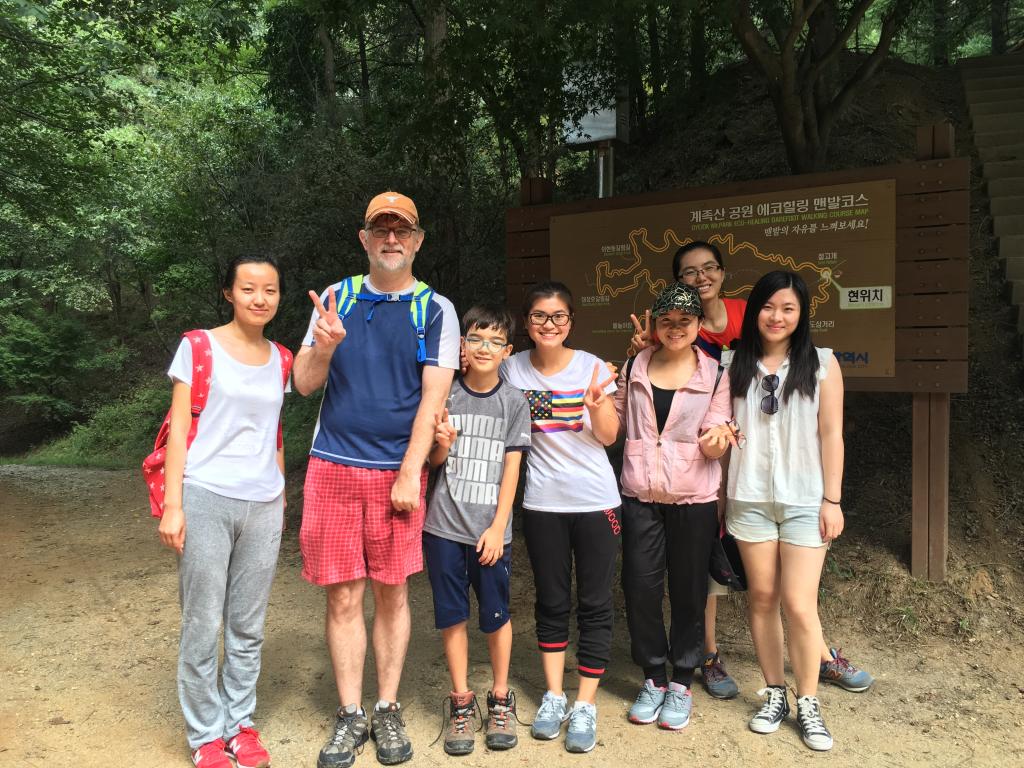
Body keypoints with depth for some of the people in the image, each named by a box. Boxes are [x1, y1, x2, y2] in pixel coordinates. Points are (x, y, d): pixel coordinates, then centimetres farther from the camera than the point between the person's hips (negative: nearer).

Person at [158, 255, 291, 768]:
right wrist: (172, 506, -9)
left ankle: (240, 724, 28)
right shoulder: (198, 347, -2)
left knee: (248, 628, 12)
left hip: (262, 505, 4)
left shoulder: (281, 360, 9)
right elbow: (178, 431, -4)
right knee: (202, 627, 4)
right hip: (206, 499, -4)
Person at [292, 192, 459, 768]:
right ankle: (351, 715, 21)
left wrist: (409, 475, -12)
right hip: (333, 467, 2)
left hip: (397, 471, -1)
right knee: (344, 596, 6)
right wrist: (323, 347, -16)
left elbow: (433, 398, -6)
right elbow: (304, 384, 6)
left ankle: (388, 710, 24)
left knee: (393, 594, 8)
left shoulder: (436, 310, 1)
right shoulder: (336, 298, 7)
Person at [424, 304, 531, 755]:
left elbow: (511, 468, -1)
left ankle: (501, 700, 26)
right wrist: (442, 443, -15)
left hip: (491, 528, -1)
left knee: (496, 615, 7)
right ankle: (461, 702, 24)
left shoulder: (514, 403, 1)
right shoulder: (445, 397, 2)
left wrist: (498, 527, -8)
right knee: (452, 614, 8)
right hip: (445, 526, 1)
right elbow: (434, 461, 8)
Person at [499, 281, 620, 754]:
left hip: (595, 501, -1)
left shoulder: (590, 366, -6)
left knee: (594, 604, 4)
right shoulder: (513, 368, -2)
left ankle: (585, 705, 16)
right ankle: (553, 695, 26)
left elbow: (609, 436, -4)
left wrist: (596, 407, -23)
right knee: (552, 603, 12)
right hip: (542, 502, 1)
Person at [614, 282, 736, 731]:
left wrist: (717, 438, -25)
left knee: (688, 591, 7)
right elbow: (616, 423, 14)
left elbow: (713, 445, -4)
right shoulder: (634, 368, 6)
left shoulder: (715, 375, -1)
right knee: (639, 586, 4)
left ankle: (681, 684, 25)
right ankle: (653, 678, 25)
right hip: (640, 495, 2)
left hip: (694, 497, -2)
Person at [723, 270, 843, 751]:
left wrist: (832, 499, -4)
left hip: (805, 500, -2)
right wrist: (716, 493, 2)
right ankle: (774, 694, 24)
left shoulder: (821, 364, 1)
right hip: (749, 499, 2)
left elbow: (830, 435, -1)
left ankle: (808, 704, 15)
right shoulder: (733, 364, 5)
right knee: (762, 597, 8)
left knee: (799, 603, -4)